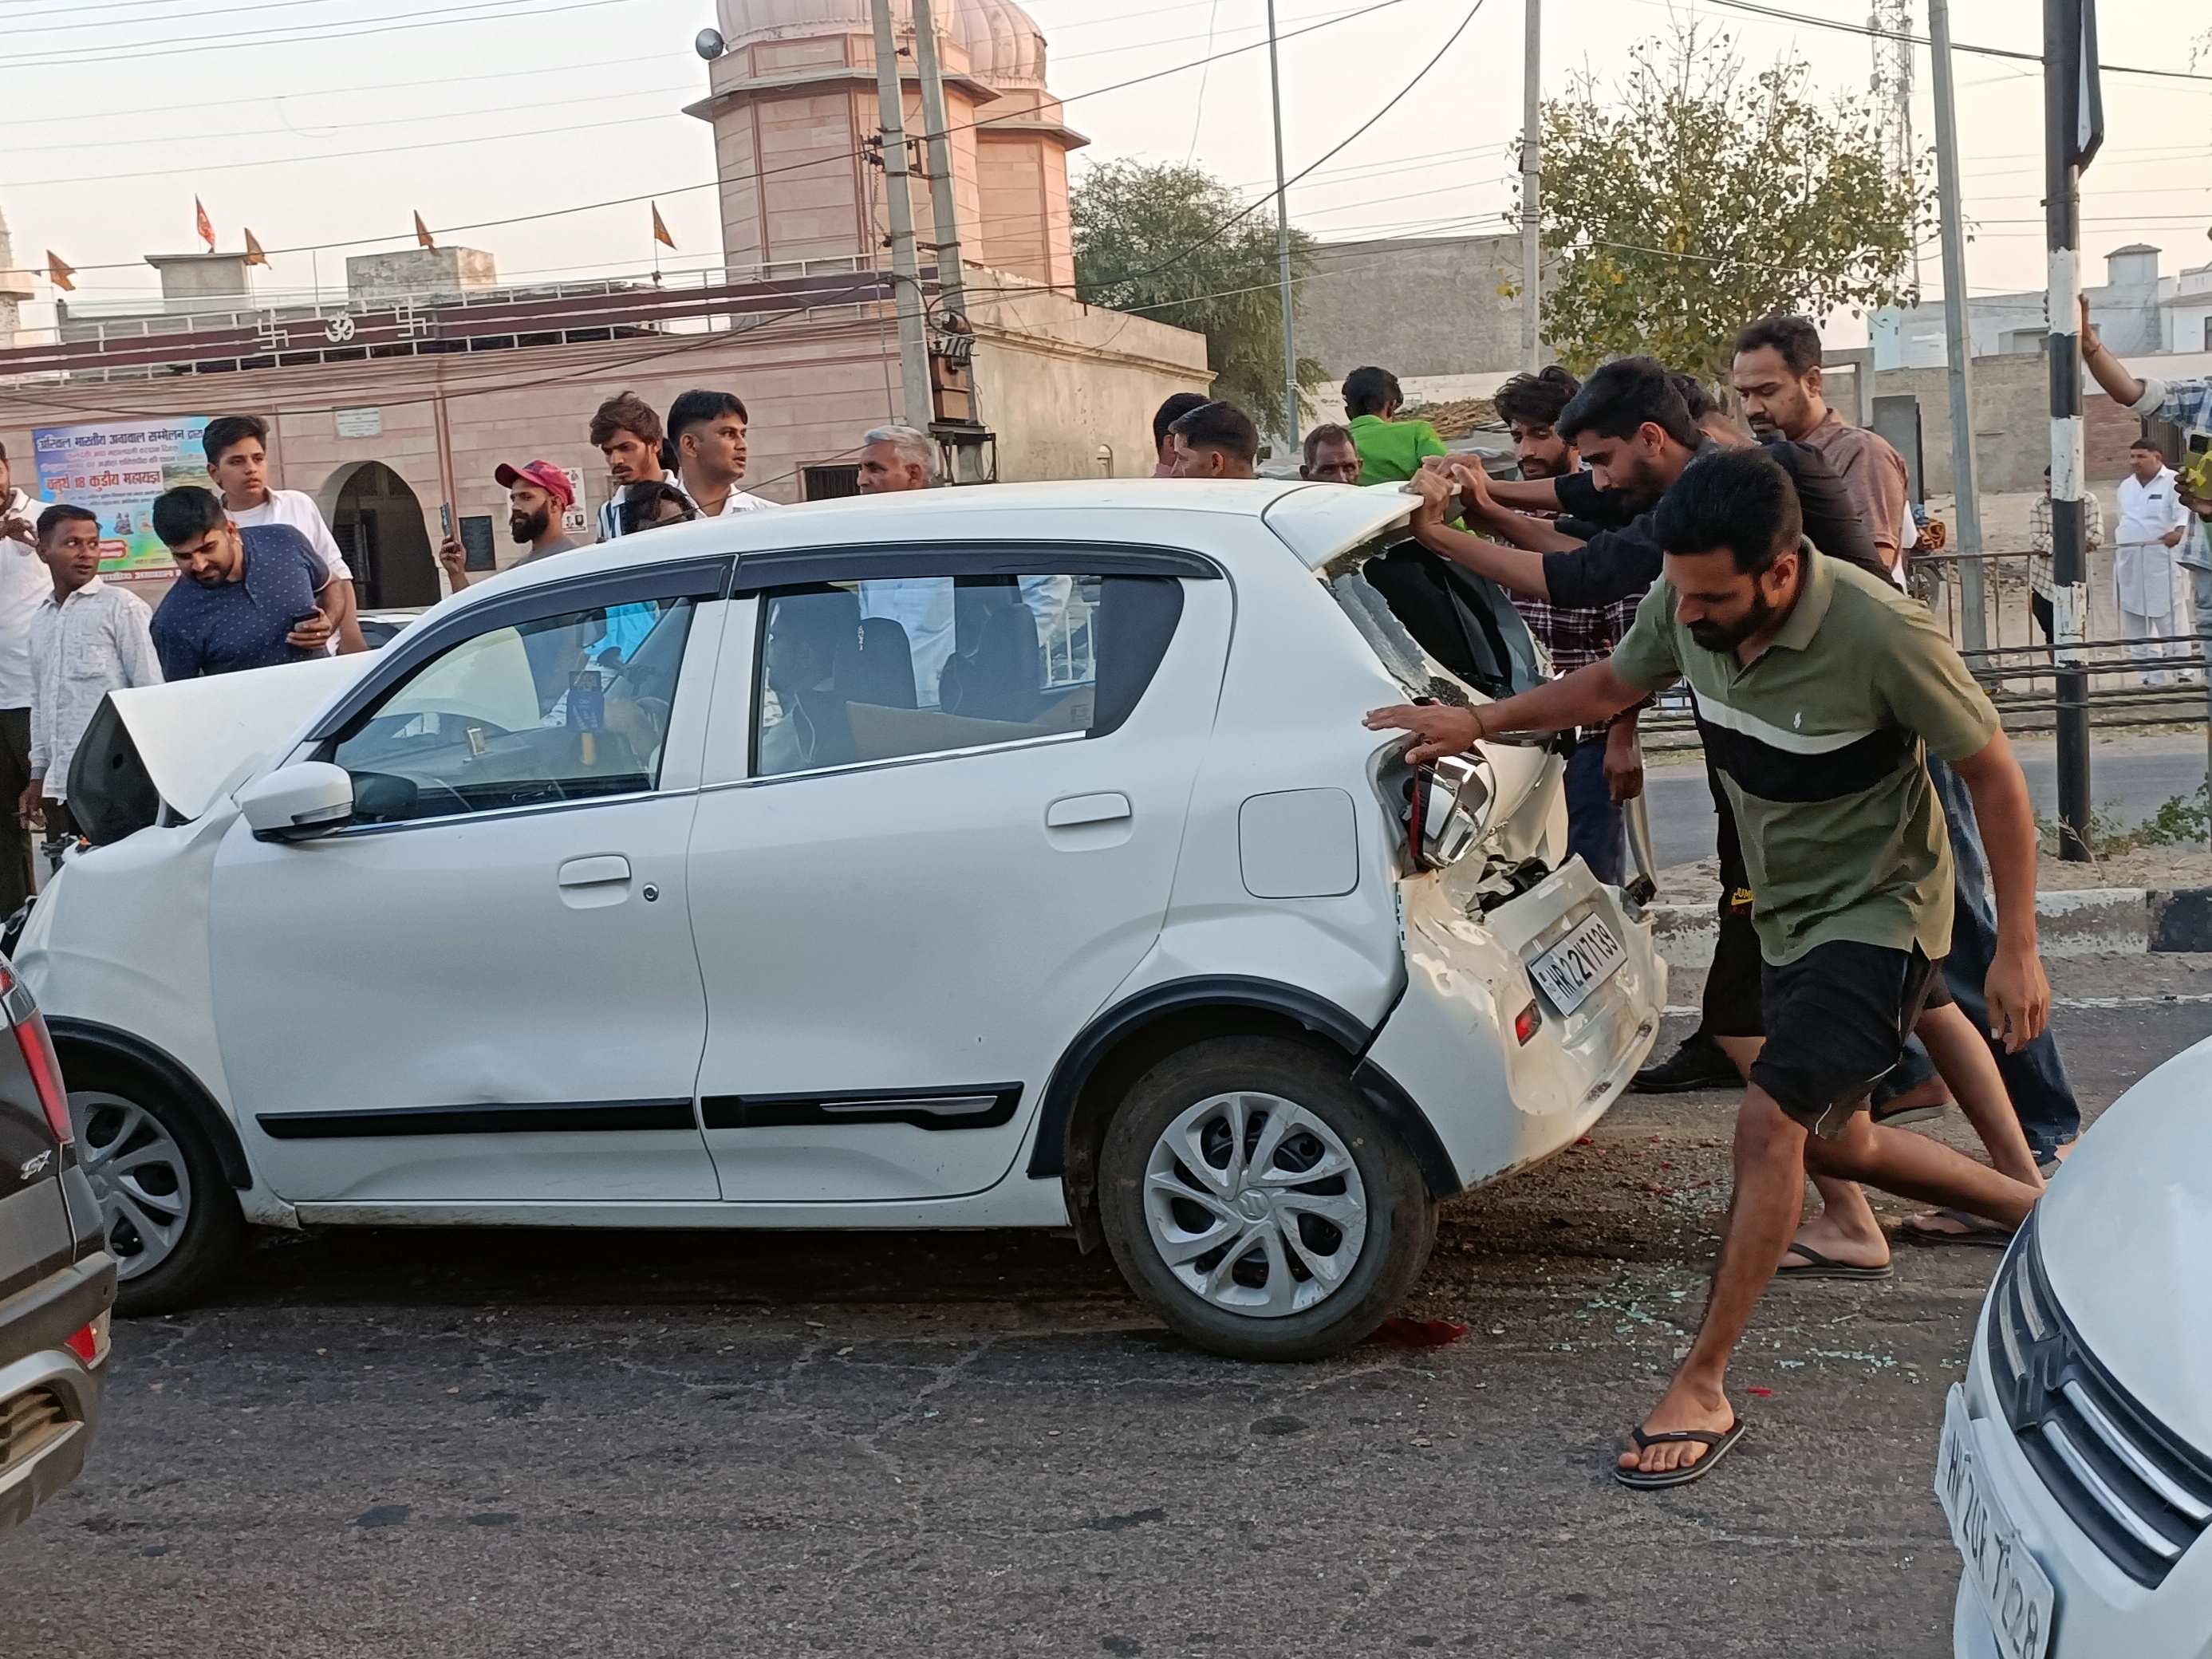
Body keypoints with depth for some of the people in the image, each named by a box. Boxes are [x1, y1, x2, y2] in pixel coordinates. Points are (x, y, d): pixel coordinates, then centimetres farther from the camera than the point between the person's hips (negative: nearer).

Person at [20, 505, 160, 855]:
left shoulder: (121, 607, -4)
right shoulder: (41, 619, 16)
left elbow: (152, 692, -7)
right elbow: (40, 703, 21)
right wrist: (38, 773, 19)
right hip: (60, 785, 6)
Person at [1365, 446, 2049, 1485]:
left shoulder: (1881, 636, -29)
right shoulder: (1684, 607, -13)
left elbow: (1996, 778, -18)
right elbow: (1611, 684, 9)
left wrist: (2017, 951, -16)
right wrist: (1477, 723, -2)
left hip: (1877, 911, -7)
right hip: (1786, 914, 7)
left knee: (1772, 1120, -21)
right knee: (1835, 1146, 18)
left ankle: (1701, 1389, -12)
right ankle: (2031, 1207, 43)